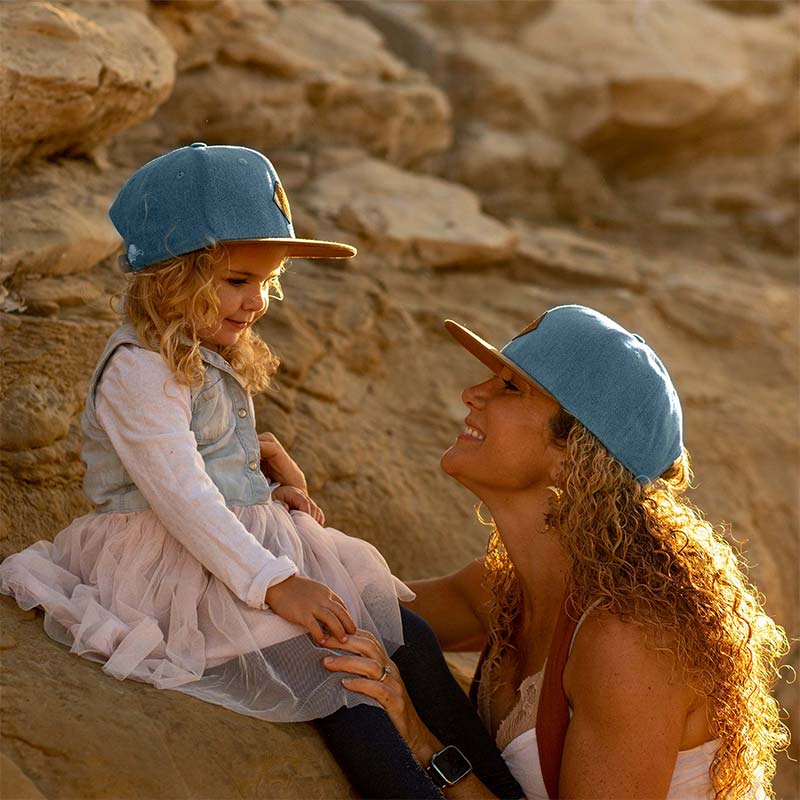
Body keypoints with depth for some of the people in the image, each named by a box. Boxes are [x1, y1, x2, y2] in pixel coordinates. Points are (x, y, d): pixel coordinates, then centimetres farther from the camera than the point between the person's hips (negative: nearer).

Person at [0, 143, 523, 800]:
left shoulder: (211, 357, 14)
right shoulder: (141, 370, -17)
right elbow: (181, 495, -25)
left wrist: (274, 480, 6)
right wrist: (274, 584, -28)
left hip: (251, 542, 9)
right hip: (174, 566, -9)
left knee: (404, 634, -5)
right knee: (334, 662, -25)